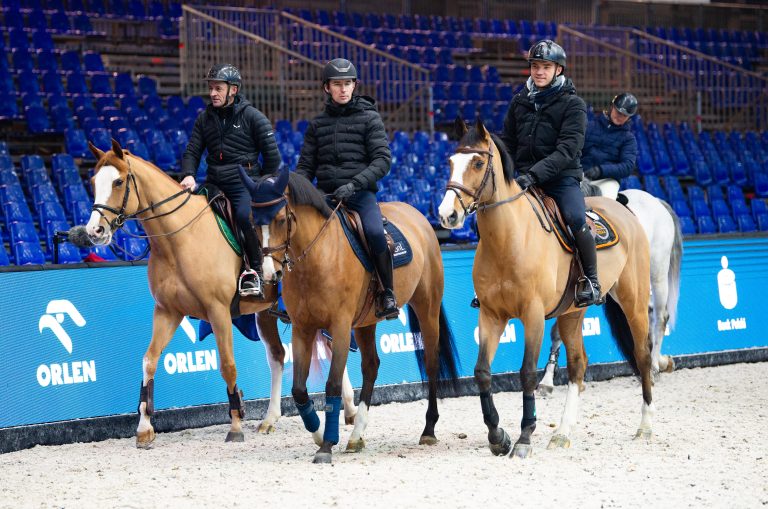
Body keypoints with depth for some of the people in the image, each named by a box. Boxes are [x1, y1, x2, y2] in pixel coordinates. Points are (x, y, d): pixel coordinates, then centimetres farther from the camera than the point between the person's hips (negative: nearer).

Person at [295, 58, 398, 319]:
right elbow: (306, 166, 14)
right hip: (326, 194, 4)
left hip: (360, 193, -4)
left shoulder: (369, 118, 4)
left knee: (374, 232, -31)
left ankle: (387, 294, -17)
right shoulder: (317, 124, 15)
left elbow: (382, 160, -5)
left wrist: (354, 184, -19)